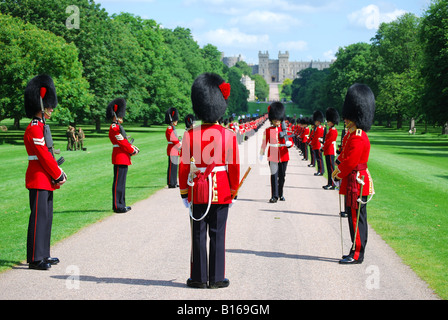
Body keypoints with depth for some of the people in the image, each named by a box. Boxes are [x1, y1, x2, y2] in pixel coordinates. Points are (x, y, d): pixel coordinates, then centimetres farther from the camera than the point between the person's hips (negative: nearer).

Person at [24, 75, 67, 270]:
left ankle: (43, 255, 22)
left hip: (46, 180, 10)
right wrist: (58, 176, -13)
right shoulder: (34, 129, -16)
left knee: (46, 217, 14)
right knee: (39, 217, -7)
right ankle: (35, 259, -2)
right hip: (39, 180, -10)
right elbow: (43, 156, -19)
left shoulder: (41, 127, 16)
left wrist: (59, 173, 8)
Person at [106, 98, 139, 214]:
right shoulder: (114, 128, -14)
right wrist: (132, 151, -10)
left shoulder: (118, 127, 18)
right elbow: (122, 142, -18)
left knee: (121, 182, 14)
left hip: (123, 158, 10)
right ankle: (118, 206, -4)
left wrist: (132, 147, 5)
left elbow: (125, 141, 21)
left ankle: (121, 204, 21)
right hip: (120, 157, -10)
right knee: (118, 182, -7)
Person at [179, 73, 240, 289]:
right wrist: (234, 192, 7)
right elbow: (234, 166, -4)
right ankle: (216, 279, 8)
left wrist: (184, 192, 6)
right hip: (221, 191, 0)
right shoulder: (229, 135, -6)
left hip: (198, 190, 1)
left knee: (198, 235, 7)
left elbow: (184, 166, -4)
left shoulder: (190, 135, -5)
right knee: (217, 235, 5)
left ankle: (198, 278, 12)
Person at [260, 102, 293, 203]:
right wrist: (261, 155, 7)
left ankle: (280, 194, 24)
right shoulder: (268, 131, 3)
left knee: (282, 176, 9)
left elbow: (290, 141, 5)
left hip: (283, 156, 2)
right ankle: (274, 196, -7)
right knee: (274, 175, -7)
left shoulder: (285, 129, 6)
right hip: (272, 156, -2)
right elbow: (264, 143, 7)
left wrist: (289, 143, -19)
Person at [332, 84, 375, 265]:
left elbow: (350, 162, -20)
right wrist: (338, 170, 9)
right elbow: (345, 155, 21)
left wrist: (339, 175, -5)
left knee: (356, 219, -3)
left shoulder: (358, 138, -20)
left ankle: (357, 256, 3)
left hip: (357, 184, -10)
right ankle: (356, 252, 24)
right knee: (354, 217, 15)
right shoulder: (351, 134, 12)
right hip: (352, 183, 10)